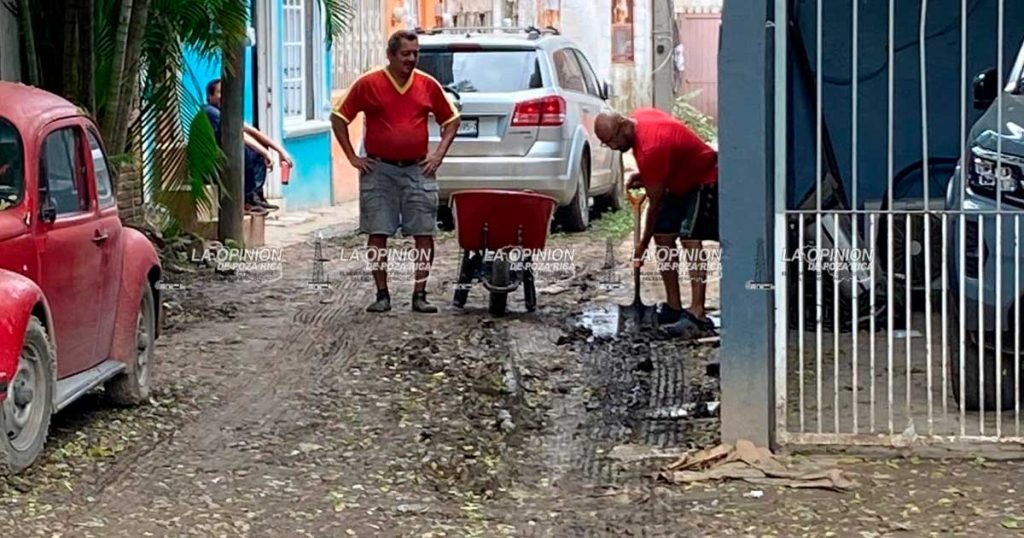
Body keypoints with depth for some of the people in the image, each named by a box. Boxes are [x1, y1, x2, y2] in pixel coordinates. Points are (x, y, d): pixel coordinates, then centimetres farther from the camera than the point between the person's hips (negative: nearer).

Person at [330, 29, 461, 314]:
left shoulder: (428, 85, 4)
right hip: (379, 170, -2)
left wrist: (438, 155, 5)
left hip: (418, 170, 2)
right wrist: (353, 157, -1)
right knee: (378, 235, -1)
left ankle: (420, 295, 7)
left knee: (424, 234, -1)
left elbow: (451, 120, 15)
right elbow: (339, 117, 4)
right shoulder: (368, 84, -2)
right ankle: (382, 295, 7)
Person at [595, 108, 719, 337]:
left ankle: (697, 313, -30)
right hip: (681, 182, 11)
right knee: (663, 236, 5)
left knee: (690, 239, -22)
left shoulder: (650, 148, -32)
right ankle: (673, 306, 9)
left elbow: (655, 203, -23)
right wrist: (644, 176, -2)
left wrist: (643, 244, -12)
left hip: (705, 182, -11)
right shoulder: (639, 117, -5)